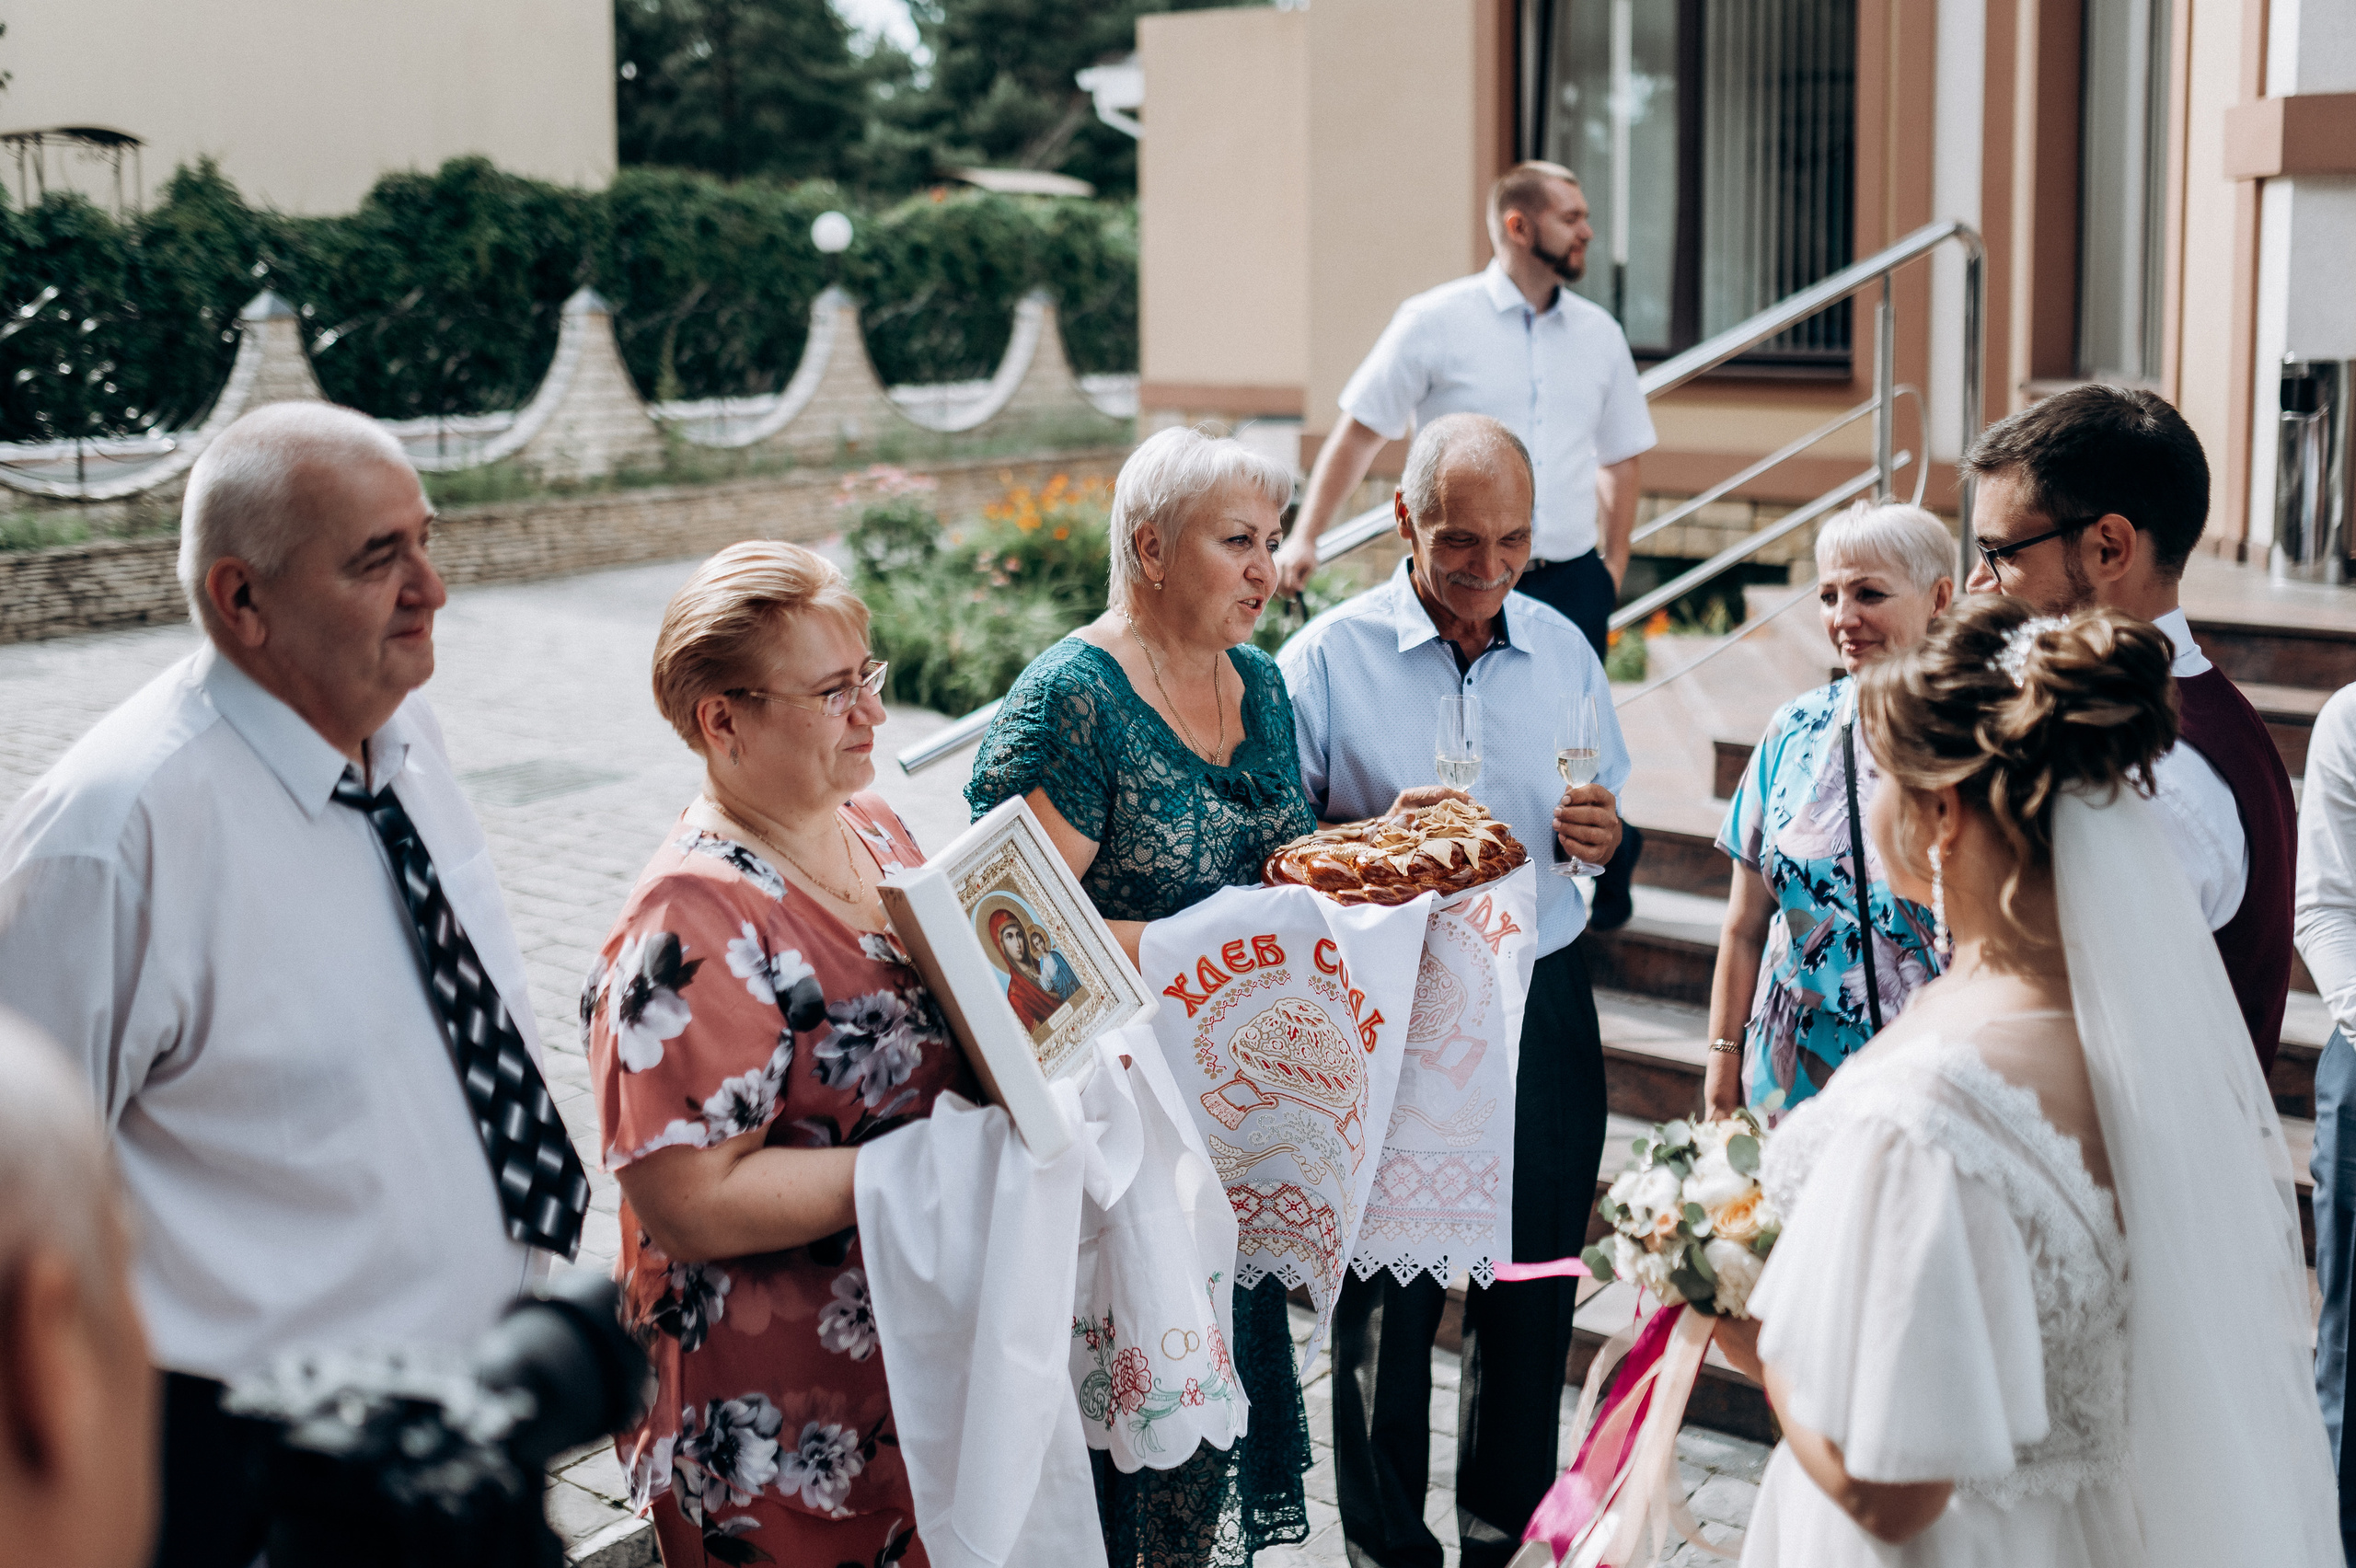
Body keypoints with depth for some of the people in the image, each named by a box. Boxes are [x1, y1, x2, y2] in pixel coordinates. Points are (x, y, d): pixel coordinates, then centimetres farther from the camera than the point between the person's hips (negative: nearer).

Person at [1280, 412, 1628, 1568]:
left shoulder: (1563, 648, 7)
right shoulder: (1328, 658, -6)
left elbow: (1606, 819, 16)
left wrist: (1600, 833, -7)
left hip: (1541, 1005, 4)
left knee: (1534, 1290, 11)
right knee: (1388, 1295, 6)